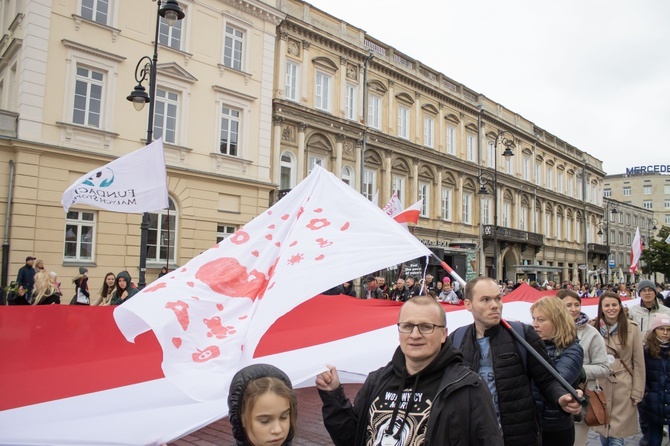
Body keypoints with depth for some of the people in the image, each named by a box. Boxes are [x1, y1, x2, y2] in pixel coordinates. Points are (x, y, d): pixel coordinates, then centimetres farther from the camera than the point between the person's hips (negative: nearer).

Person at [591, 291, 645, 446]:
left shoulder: (632, 328, -6)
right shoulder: (594, 328, -2)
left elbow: (639, 363, -2)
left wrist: (637, 392, -3)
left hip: (623, 387, -2)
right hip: (600, 386, 2)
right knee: (603, 433, 14)